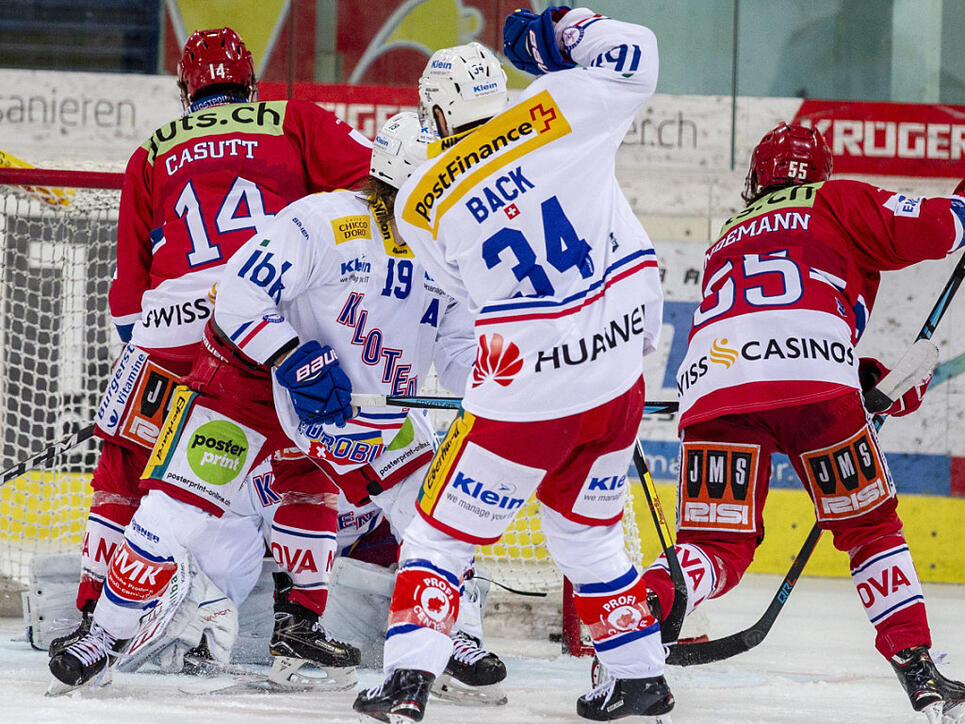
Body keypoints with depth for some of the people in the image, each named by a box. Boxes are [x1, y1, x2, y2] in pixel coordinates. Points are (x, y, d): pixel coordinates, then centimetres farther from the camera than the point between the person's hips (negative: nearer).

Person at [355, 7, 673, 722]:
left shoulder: (419, 204, -3)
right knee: (587, 531, 24)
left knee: (443, 533, 11)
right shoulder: (560, 112, -7)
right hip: (619, 381, 3)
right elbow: (634, 56, 5)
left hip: (523, 392, -3)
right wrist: (562, 30, 18)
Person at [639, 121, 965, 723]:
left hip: (713, 378, 3)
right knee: (870, 526, 14)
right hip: (811, 384, -3)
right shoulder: (834, 201, 23)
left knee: (719, 547, 4)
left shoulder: (729, 239, 38)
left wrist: (873, 379, 32)